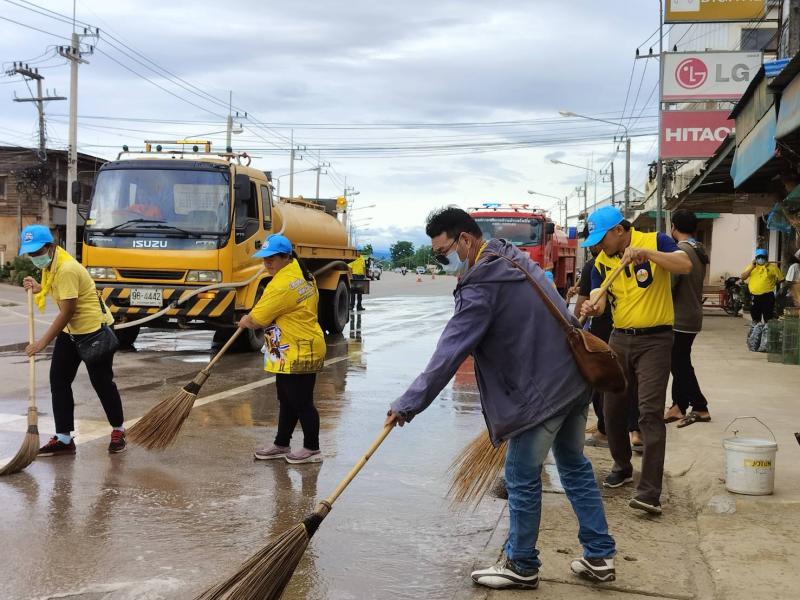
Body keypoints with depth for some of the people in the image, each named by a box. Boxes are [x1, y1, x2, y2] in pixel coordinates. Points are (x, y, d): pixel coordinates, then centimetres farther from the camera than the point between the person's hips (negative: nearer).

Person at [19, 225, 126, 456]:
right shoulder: (50, 264, 4)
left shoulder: (67, 269, -25)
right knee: (58, 380, 3)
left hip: (95, 329, -9)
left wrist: (43, 342, -22)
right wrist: (38, 288, 0)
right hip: (70, 331, 9)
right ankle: (63, 439, 8)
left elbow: (67, 312, -25)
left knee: (102, 382, 2)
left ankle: (118, 430, 22)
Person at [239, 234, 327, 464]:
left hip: (298, 353, -11)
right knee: (287, 400, 19)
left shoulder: (282, 285, -24)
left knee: (301, 402, 2)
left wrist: (244, 322, 5)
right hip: (292, 352, 11)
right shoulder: (301, 273, 9)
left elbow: (256, 320, -17)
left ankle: (312, 449, 15)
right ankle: (282, 445, 30)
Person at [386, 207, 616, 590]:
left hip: (541, 391, -10)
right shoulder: (511, 258, 9)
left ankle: (521, 566, 20)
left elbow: (450, 353, -23)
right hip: (573, 379, 10)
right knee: (574, 466, 20)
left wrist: (409, 403, -18)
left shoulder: (482, 285, -20)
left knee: (522, 480, 5)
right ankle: (599, 557, 27)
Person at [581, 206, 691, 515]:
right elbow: (598, 298, -3)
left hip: (655, 339, -5)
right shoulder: (601, 261, 5)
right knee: (612, 408, 12)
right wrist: (591, 307, -27)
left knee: (650, 412, -13)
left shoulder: (655, 242, -8)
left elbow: (685, 265, -23)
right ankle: (622, 466, 36)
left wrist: (645, 252, -33)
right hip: (620, 339, 6)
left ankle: (650, 491, -14)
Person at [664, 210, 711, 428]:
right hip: (693, 315, 9)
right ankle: (678, 406, 21)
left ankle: (700, 408, 6)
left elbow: (669, 286, -19)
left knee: (681, 365, 1)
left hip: (680, 318, -9)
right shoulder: (700, 251, 9)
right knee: (679, 363, 15)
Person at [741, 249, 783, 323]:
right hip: (754, 296, 3)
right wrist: (752, 266, -7)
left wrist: (771, 284, -2)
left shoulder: (772, 267, 1)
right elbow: (743, 277, -3)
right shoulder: (751, 267, 9)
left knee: (768, 319, -2)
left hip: (767, 296, -3)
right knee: (755, 319, 14)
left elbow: (780, 279, 4)